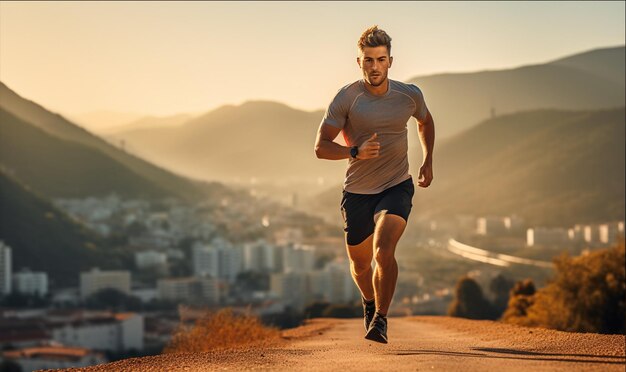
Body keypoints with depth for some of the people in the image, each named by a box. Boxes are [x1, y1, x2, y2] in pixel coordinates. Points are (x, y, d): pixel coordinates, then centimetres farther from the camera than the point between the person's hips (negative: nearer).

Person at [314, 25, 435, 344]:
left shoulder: (409, 95, -3)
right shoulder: (346, 97, -11)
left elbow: (425, 121, 21)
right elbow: (321, 146, -11)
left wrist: (428, 161, 15)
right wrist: (355, 152, -28)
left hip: (397, 187, -1)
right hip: (357, 192, 1)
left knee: (384, 250, -25)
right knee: (360, 264, 13)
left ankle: (380, 320, -15)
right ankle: (369, 301, 46)